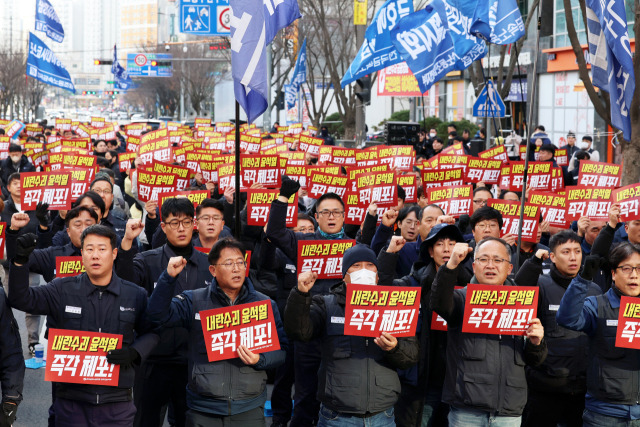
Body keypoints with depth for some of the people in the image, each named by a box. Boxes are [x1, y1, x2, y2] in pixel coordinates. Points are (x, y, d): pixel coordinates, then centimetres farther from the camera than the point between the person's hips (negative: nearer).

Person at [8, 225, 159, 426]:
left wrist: (134, 353, -7)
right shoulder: (63, 290, 3)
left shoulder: (135, 295, 4)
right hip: (71, 400, 0)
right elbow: (22, 299, -2)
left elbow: (151, 332, 12)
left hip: (116, 403, 0)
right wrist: (20, 261, -15)